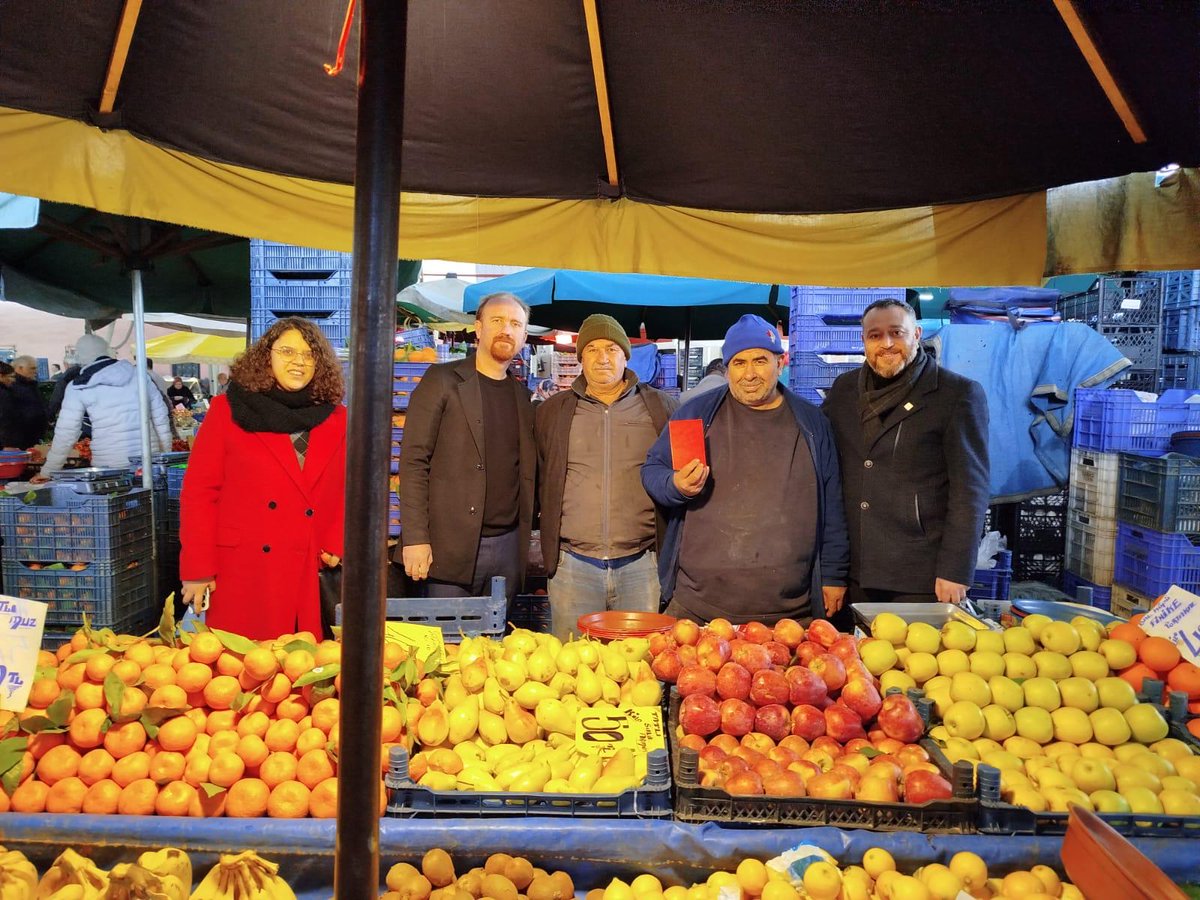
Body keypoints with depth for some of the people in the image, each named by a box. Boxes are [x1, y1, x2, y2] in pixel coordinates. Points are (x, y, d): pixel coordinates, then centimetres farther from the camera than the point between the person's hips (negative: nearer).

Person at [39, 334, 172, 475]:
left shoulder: (78, 387, 2)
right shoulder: (137, 373, 9)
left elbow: (65, 433, 2)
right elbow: (160, 413, 10)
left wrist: (48, 471, 13)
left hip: (110, 464, -3)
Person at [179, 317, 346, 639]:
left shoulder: (336, 419, 10)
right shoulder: (228, 410, 3)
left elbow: (345, 492, 15)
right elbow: (199, 492, 0)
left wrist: (336, 544, -2)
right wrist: (197, 570, -4)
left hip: (312, 579, 3)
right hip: (242, 575, -2)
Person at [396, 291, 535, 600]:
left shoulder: (522, 395, 13)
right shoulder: (442, 380, -1)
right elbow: (414, 461, -7)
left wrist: (525, 540, 7)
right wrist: (415, 538, -14)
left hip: (507, 545, 4)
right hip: (450, 547, -4)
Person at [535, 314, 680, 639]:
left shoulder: (663, 408, 6)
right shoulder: (551, 412, 10)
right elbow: (538, 480, 17)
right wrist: (549, 540, 12)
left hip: (642, 564, -1)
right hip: (572, 566, 1)